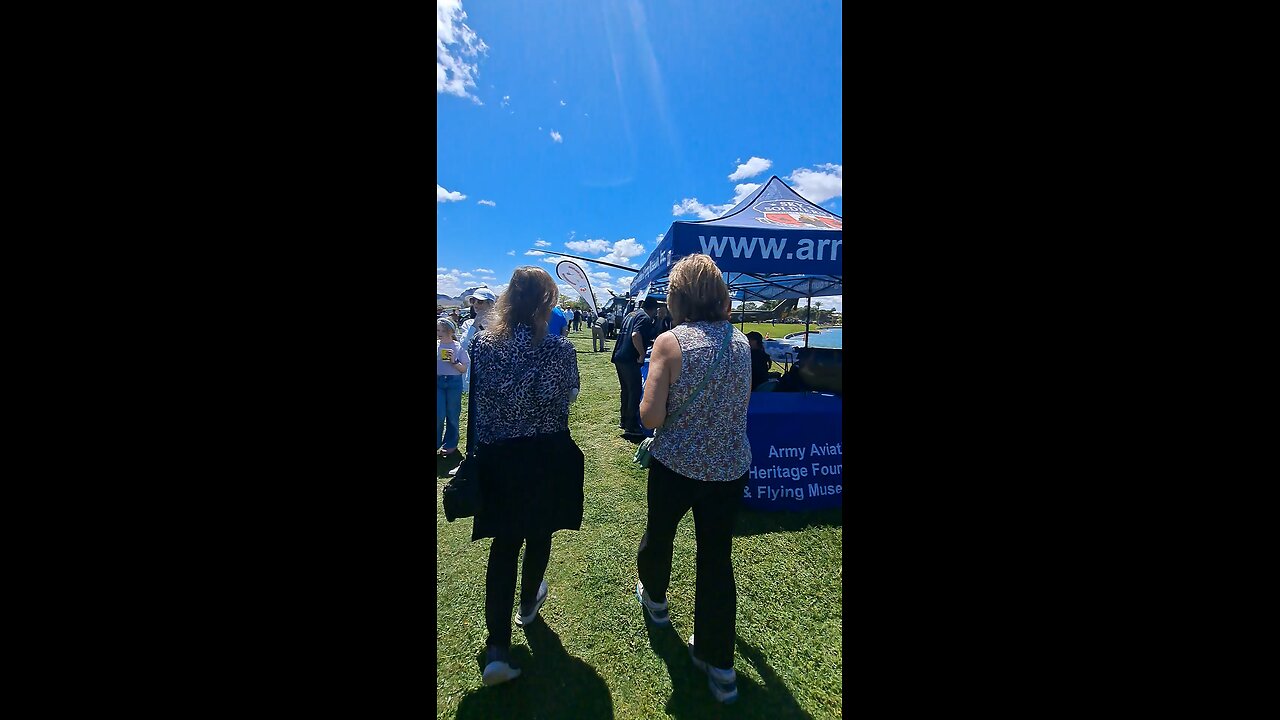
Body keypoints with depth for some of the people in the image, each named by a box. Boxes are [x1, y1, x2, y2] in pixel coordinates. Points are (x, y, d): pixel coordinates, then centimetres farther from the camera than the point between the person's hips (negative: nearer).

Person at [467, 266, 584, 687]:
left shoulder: (483, 343, -7)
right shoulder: (560, 347, -17)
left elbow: (478, 399, 1)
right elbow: (569, 396, -7)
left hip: (497, 455, 2)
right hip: (547, 455, -2)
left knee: (504, 542, 14)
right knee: (538, 534, 21)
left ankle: (498, 647, 10)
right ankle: (528, 605, 45)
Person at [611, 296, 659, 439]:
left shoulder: (631, 315, 18)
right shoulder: (645, 318, -10)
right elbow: (635, 335, -27)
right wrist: (642, 354, -17)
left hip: (619, 357, 9)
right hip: (630, 360, -9)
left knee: (626, 390, 19)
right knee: (635, 392, -1)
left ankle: (624, 421, 28)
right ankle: (631, 427, 3)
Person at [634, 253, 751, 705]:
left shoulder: (670, 343, -17)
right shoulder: (740, 341, -3)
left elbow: (651, 416, -19)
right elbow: (744, 402, 10)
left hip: (675, 465, -3)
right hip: (731, 467, 3)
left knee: (658, 534, 25)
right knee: (717, 558, 14)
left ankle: (654, 598, 53)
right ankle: (718, 664, 27)